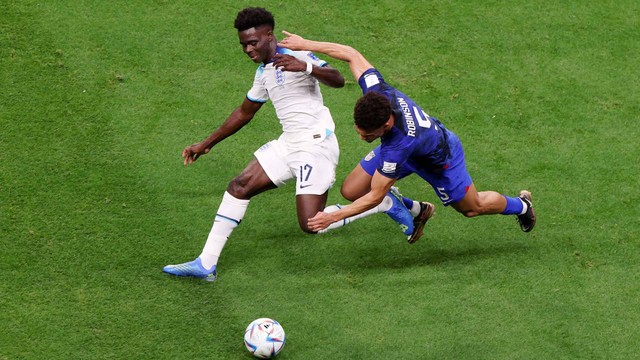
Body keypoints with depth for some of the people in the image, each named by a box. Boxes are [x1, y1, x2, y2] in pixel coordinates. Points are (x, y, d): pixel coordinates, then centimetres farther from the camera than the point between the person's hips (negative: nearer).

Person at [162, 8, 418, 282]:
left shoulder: (297, 55, -10)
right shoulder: (263, 73, 16)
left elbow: (338, 80, -23)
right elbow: (244, 113, 29)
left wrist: (306, 67, -42)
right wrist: (206, 145, 31)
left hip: (315, 144, -9)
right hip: (288, 144, 9)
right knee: (238, 187, 2)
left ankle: (384, 203, 2)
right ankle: (206, 264, 5)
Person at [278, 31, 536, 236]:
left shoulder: (399, 146, -48)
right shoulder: (378, 91, -35)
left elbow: (375, 196, -38)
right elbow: (352, 54, -18)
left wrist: (333, 217, -36)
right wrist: (306, 44, -19)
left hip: (440, 159, -6)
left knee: (473, 207, 17)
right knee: (350, 191, -1)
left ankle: (520, 205, 51)